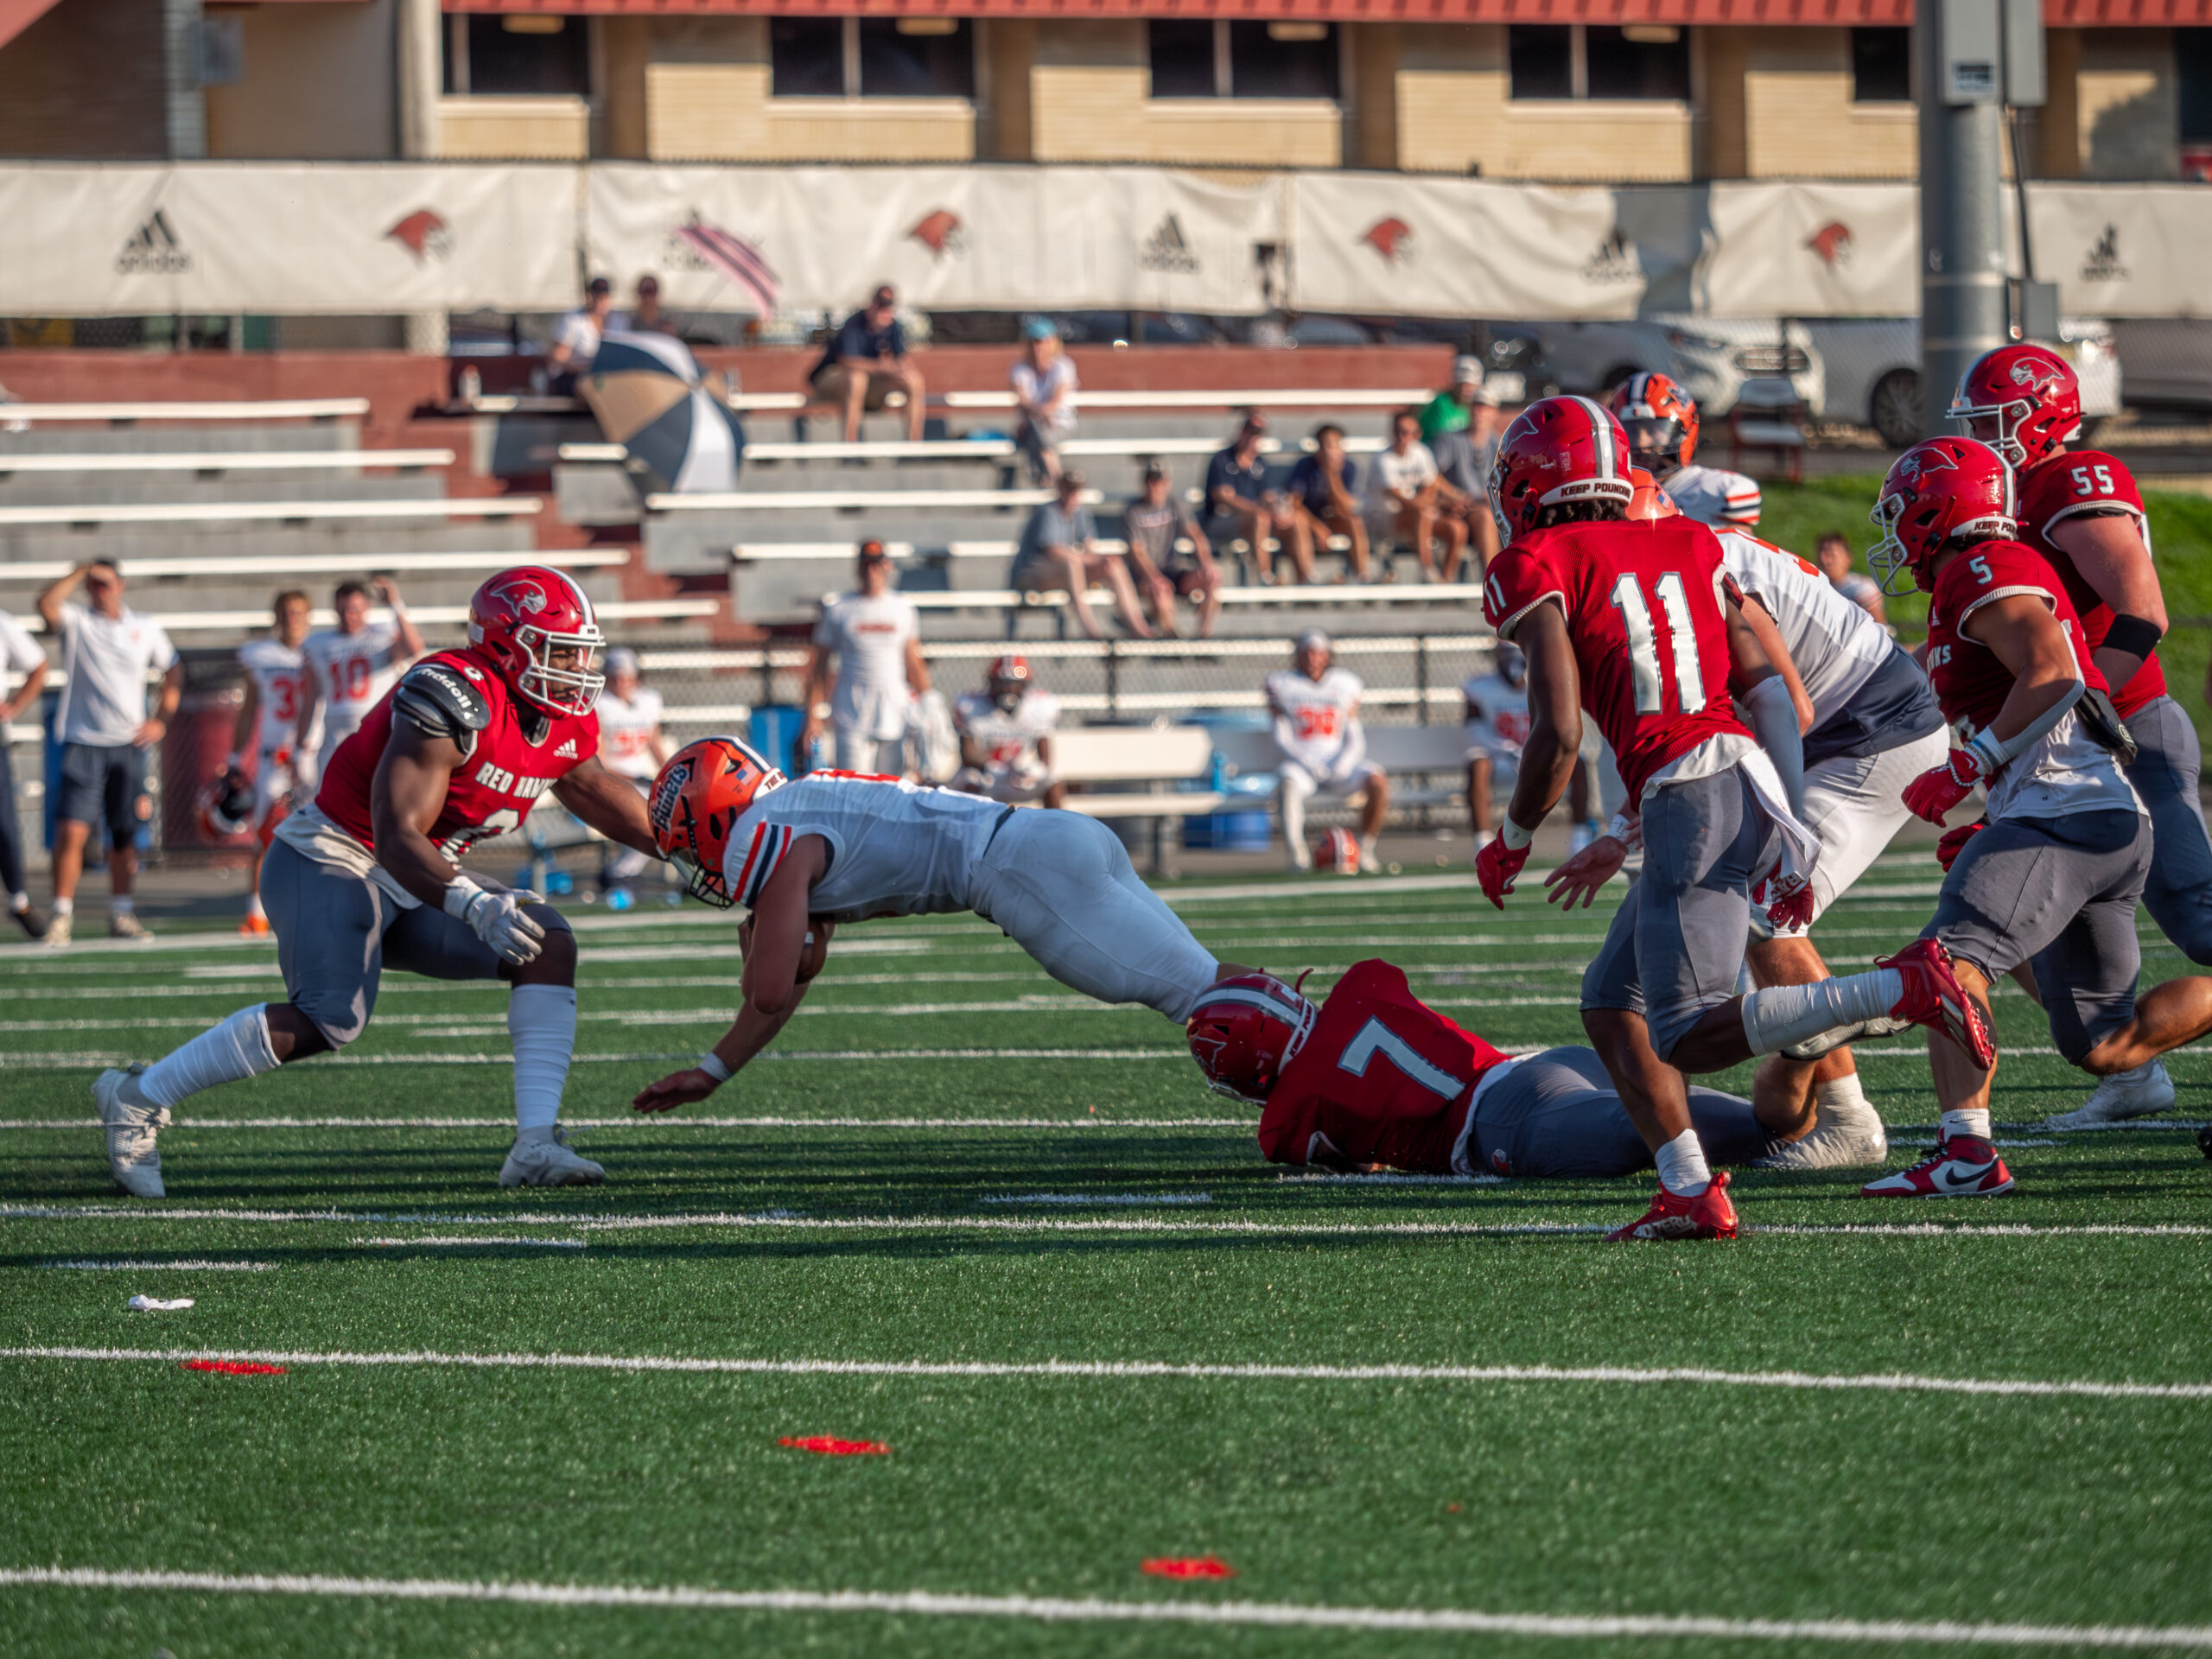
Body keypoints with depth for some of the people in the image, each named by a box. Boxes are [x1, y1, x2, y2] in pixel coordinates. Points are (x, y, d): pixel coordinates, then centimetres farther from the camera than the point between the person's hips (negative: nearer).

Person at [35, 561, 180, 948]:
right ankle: (62, 915, -7)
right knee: (72, 830, -12)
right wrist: (83, 570, -16)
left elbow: (173, 672, 20)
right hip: (83, 742, -3)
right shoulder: (76, 622, 2)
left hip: (128, 742, 3)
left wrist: (161, 721, 10)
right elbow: (47, 605, -20)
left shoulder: (145, 628, 10)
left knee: (125, 834, 7)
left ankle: (121, 913, 18)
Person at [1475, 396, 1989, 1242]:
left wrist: (1512, 840, 10)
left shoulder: (1538, 569, 1)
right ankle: (1690, 1193, 6)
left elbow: (1556, 738, -8)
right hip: (1752, 779, 8)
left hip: (1693, 802, -8)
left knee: (1688, 1036, -11)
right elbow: (1772, 696, 18)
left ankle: (1903, 988, -21)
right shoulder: (1686, 547, 21)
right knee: (1611, 1003, 17)